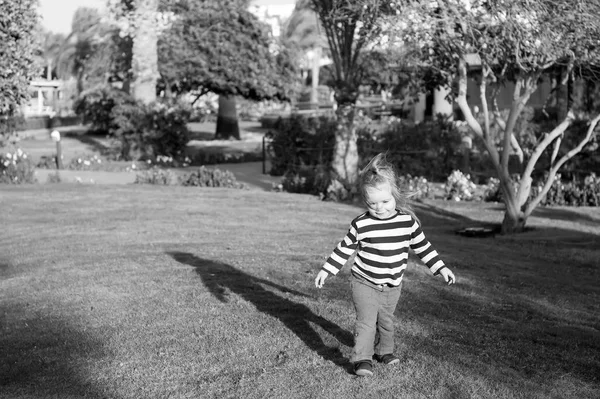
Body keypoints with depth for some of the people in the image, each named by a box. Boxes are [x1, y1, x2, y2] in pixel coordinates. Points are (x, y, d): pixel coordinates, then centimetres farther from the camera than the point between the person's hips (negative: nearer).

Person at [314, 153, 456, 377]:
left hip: (392, 286, 3)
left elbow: (422, 246, 5)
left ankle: (384, 351, 38)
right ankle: (362, 359, -3)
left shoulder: (408, 221, -8)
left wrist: (440, 268, 4)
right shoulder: (361, 224, -14)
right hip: (365, 283, -3)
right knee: (366, 321, -10)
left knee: (386, 321, 18)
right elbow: (345, 248, -2)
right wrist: (327, 270, -1)